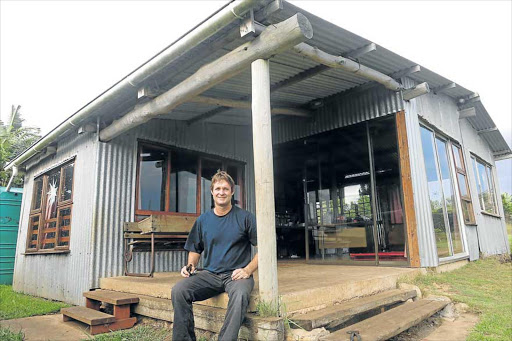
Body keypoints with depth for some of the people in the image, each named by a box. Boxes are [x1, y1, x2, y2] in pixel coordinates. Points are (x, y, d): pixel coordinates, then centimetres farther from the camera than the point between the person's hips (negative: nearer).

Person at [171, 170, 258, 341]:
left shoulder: (245, 217, 1)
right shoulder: (203, 220, 12)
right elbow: (195, 250, 21)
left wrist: (248, 270, -13)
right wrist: (190, 266, 0)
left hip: (236, 275, -3)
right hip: (209, 274, 3)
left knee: (240, 295, -37)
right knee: (178, 291, -23)